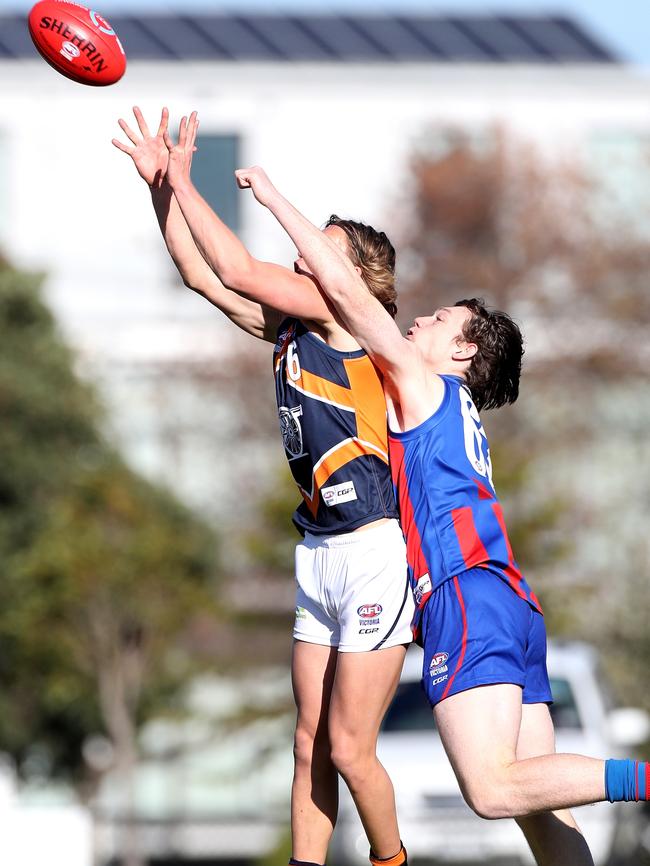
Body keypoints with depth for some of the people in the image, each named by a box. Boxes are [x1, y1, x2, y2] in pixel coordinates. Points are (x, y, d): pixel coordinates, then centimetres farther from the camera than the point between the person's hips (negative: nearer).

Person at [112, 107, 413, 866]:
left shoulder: (354, 322, -9)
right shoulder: (292, 331, 13)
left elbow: (240, 272, -16)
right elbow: (205, 277, 15)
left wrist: (183, 179, -9)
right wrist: (159, 185, 7)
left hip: (374, 555, -8)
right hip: (319, 554, 8)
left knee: (348, 747, -4)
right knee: (311, 746, 6)